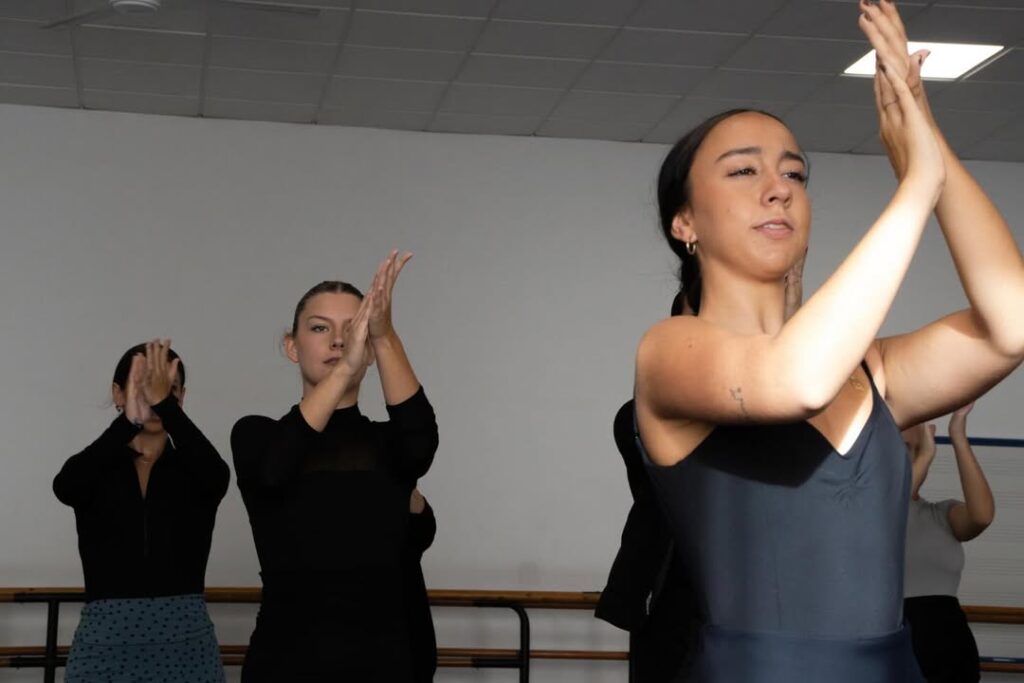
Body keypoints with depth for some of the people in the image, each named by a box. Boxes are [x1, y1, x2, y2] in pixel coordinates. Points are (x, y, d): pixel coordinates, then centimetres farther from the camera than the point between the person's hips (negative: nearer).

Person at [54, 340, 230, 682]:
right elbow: (65, 486, -18)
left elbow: (217, 476, -18)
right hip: (106, 640, 0)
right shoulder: (94, 469, 8)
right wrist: (129, 420, -28)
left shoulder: (194, 469, 8)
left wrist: (165, 403, -22)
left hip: (186, 640, 0)